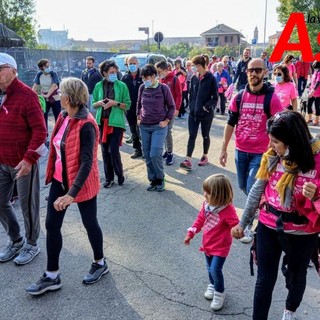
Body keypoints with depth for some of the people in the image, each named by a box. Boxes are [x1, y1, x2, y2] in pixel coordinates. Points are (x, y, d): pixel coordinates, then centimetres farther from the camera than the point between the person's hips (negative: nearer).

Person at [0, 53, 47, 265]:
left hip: (23, 162, -7)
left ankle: (32, 244, 28)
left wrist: (29, 158, -23)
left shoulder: (26, 95, -15)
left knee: (28, 205, 8)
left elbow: (40, 131, -18)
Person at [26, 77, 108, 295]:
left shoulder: (85, 125, -23)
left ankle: (100, 264, 36)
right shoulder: (64, 117, 2)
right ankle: (52, 276, 22)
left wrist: (71, 194, -30)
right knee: (51, 225, 9)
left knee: (90, 223, 11)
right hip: (59, 180, 8)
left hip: (81, 182, -8)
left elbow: (87, 163, -26)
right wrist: (53, 175, 18)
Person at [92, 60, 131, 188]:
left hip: (116, 122, -3)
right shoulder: (99, 86, 6)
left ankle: (120, 175, 15)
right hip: (102, 121, 3)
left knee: (114, 150, -7)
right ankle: (109, 178, 19)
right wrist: (99, 103, -9)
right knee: (105, 151, 7)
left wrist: (116, 103, -17)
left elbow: (128, 105, -1)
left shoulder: (122, 85, -2)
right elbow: (93, 104, 12)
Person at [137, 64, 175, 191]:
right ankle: (153, 180, 21)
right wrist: (138, 117, 10)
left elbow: (172, 106, 1)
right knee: (147, 155, 7)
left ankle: (160, 179, 10)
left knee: (155, 154, -13)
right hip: (144, 127, 5)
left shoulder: (163, 88, -8)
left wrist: (166, 121, -6)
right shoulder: (142, 88, 3)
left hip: (159, 127, -4)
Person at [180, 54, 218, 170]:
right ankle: (188, 160, -4)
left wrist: (207, 106, -18)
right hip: (193, 112, 4)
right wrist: (191, 106, 4)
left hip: (206, 113, -4)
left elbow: (215, 97, -9)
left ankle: (205, 157, 30)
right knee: (192, 136, -2)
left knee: (205, 135, 12)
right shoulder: (194, 78, 4)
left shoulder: (211, 78, -10)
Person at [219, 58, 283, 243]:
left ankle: (248, 226, 16)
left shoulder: (272, 98, -10)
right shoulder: (239, 97, 2)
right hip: (241, 151, 5)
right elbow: (231, 123, 8)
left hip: (261, 153, -4)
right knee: (244, 187, 17)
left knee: (252, 191, -2)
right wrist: (224, 149, 8)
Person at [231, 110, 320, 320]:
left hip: (302, 234, -1)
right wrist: (243, 222, 8)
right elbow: (258, 190, 3)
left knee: (296, 277, 23)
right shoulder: (272, 156, -8)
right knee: (265, 279, 9)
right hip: (269, 227, 2)